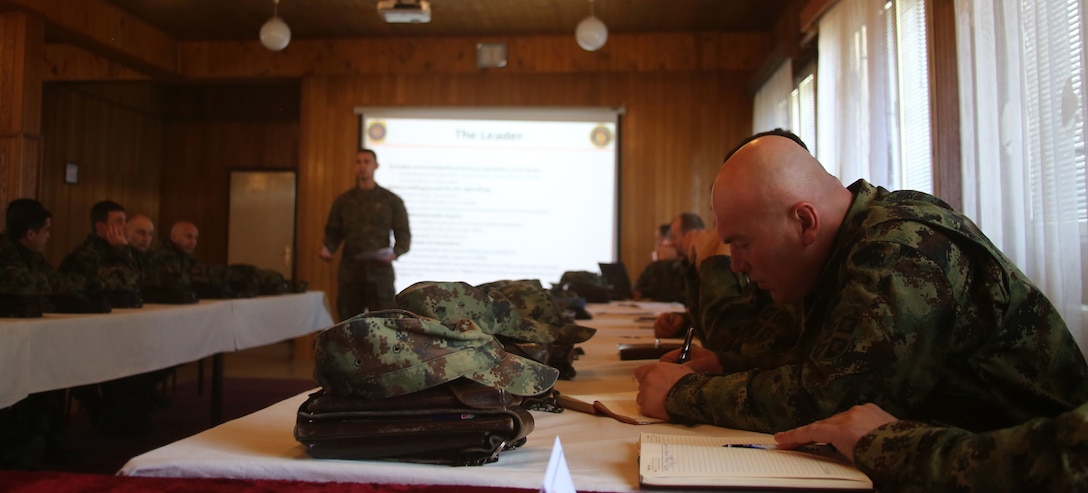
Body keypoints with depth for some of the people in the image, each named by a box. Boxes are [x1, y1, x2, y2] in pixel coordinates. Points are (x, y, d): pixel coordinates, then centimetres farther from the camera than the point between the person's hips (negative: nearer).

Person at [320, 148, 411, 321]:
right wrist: (327, 249, -8)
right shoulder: (343, 201, 14)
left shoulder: (392, 201, 7)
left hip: (380, 271, -2)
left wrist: (395, 253, -15)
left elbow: (404, 235, 5)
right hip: (349, 274, 3)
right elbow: (333, 233, 14)